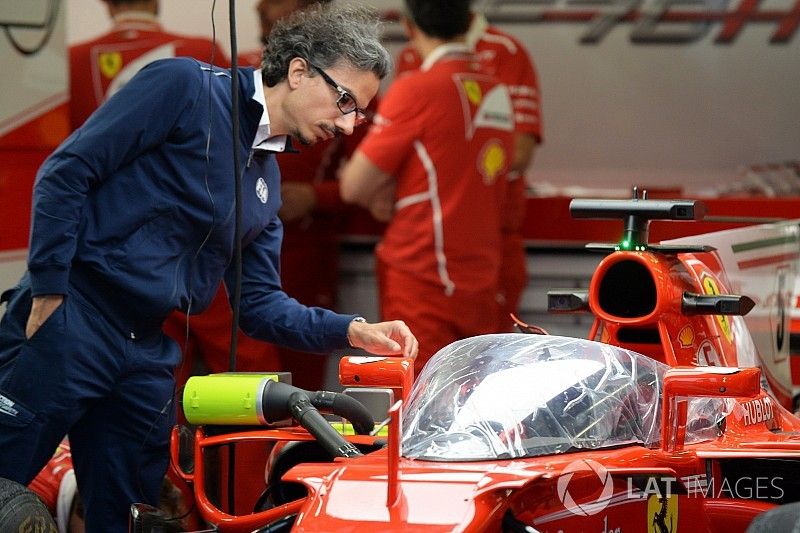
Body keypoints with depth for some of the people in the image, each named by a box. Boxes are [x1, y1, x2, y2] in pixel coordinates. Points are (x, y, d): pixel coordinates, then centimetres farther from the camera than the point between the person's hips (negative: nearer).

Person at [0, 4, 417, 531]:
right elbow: (65, 172, -11)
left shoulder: (267, 183, 16)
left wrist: (352, 330, 2)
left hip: (148, 357, 8)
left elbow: (258, 303, 17)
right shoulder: (186, 87, -7)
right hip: (68, 323, -8)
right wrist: (48, 293, -14)